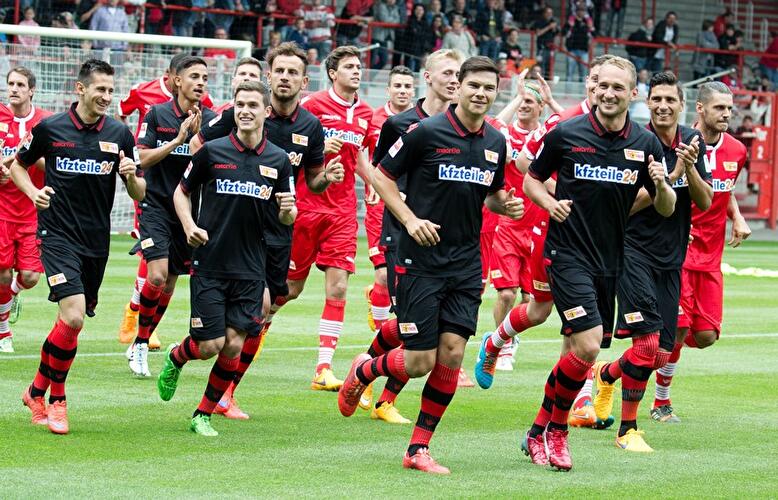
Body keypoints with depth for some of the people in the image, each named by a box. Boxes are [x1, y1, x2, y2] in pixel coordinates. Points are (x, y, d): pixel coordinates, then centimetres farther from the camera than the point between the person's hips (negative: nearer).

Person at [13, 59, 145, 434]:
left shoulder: (119, 135, 2)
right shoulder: (50, 129, -3)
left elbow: (139, 194, 5)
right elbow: (18, 166, 14)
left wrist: (131, 176, -17)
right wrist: (34, 193, -4)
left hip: (96, 241, 4)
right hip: (58, 235, -4)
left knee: (72, 320, 10)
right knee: (73, 316, -19)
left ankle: (38, 391, 29)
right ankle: (57, 400, -4)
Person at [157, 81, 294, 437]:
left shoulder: (278, 160, 3)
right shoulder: (212, 151, -3)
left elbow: (287, 217, 11)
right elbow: (182, 191, 9)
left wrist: (288, 210, -12)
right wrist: (189, 226, -8)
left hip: (250, 269, 2)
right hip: (209, 264, -2)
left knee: (233, 346, -3)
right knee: (210, 345, -5)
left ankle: (203, 414, 14)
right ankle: (175, 357, 29)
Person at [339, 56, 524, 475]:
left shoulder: (496, 143, 7)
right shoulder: (427, 132, -10)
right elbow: (381, 175, -2)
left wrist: (506, 205, 0)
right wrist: (410, 219, -13)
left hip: (466, 263, 5)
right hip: (421, 261, -5)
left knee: (451, 353, -4)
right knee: (418, 362, -5)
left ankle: (419, 449, 7)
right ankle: (363, 371, 28)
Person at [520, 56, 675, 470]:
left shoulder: (646, 144, 2)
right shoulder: (565, 135, -6)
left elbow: (666, 209, 7)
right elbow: (531, 180, 8)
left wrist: (661, 185, -15)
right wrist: (550, 203, -13)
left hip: (611, 260, 5)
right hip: (568, 253, -4)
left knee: (580, 351, 9)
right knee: (587, 347, -18)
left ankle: (540, 431, 25)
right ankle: (555, 431, 1)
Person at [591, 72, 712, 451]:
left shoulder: (692, 142, 7)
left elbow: (705, 202, 5)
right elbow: (627, 204, -16)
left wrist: (691, 168, -13)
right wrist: (672, 175, -22)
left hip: (671, 259, 6)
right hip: (635, 252, -6)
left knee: (661, 356, 5)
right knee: (647, 342, -17)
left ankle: (607, 374, 34)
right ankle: (627, 430, 0)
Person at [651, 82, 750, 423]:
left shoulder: (736, 151, 6)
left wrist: (737, 218, 7)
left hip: (710, 257, 6)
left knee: (706, 336, 0)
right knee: (679, 327, -11)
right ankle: (662, 402, 8)